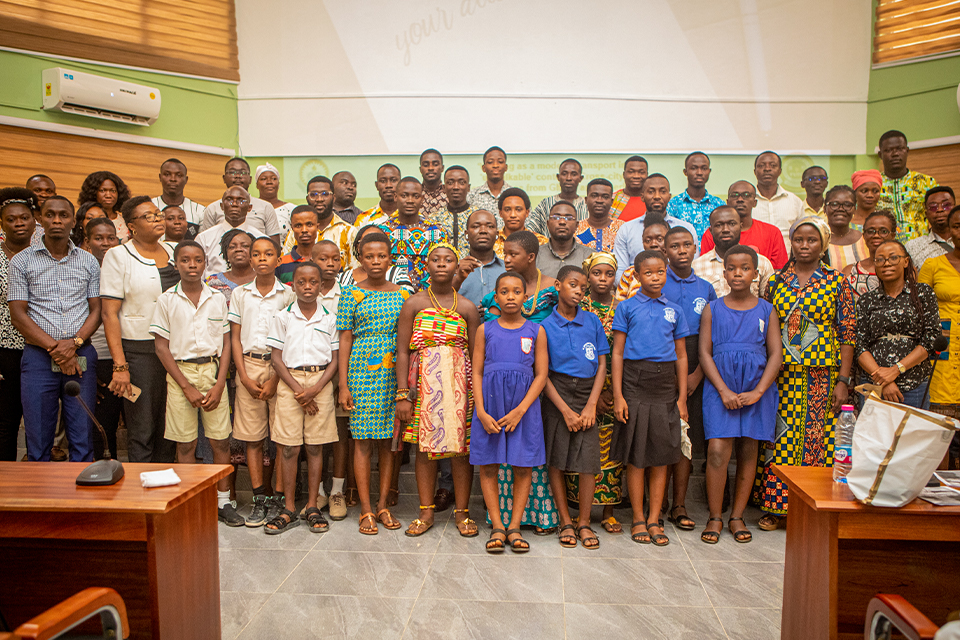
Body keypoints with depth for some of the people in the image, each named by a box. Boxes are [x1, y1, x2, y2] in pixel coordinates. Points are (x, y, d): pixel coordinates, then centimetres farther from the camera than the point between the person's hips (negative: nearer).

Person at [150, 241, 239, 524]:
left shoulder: (217, 298, 5)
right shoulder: (167, 299, 0)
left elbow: (226, 343, 5)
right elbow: (161, 346, -2)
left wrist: (219, 384, -6)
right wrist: (187, 387, -8)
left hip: (213, 370, 1)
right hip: (181, 372, -1)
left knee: (221, 440, 1)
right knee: (185, 442, 4)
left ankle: (223, 501, 13)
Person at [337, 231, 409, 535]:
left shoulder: (402, 294, 9)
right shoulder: (351, 294, 2)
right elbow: (345, 340, 1)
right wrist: (343, 385, -4)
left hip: (394, 373, 2)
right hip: (362, 370, -2)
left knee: (388, 439, 6)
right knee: (363, 440, 0)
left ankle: (383, 506, 17)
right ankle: (366, 510, 10)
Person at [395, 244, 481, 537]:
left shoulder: (467, 307, 7)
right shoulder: (414, 303, 5)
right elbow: (402, 351, 1)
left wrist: (478, 394, 0)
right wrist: (403, 394, -5)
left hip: (459, 381, 0)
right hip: (423, 380, 0)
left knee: (461, 447, 1)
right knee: (425, 445, 5)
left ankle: (462, 512, 15)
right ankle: (426, 512, 18)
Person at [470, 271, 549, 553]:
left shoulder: (536, 331, 4)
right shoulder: (486, 329, 6)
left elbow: (541, 375, 0)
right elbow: (477, 373, 4)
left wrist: (520, 410, -11)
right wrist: (481, 412, -8)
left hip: (524, 405, 0)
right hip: (490, 404, 1)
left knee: (523, 466, 2)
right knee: (488, 465, 2)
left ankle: (514, 526, 14)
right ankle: (497, 526, 13)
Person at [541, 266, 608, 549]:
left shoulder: (593, 321, 7)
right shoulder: (546, 325, 0)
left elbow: (602, 365, 6)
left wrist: (591, 405, -4)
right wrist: (565, 410, -9)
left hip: (587, 393, 2)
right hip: (556, 393, -1)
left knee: (588, 460, -4)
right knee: (556, 459, 2)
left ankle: (584, 522, 13)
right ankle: (565, 521, 18)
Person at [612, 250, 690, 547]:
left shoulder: (674, 310, 10)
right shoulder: (626, 307, 2)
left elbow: (681, 355, 12)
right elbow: (618, 353, 0)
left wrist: (682, 397, 6)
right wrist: (618, 395, -7)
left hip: (666, 385, 3)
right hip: (635, 383, -2)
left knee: (662, 455, 6)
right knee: (636, 455, 3)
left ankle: (654, 520, 17)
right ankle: (638, 519, 16)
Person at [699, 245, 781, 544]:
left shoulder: (766, 311, 7)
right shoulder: (713, 310, 5)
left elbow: (776, 354, 3)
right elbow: (705, 353, 0)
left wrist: (757, 392, -10)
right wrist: (724, 391, -11)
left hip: (757, 388, 1)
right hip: (720, 388, -1)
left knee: (748, 450, 5)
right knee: (717, 450, -9)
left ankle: (737, 516, 19)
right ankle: (715, 517, 5)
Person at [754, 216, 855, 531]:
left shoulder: (836, 281, 3)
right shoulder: (776, 280, 9)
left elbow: (848, 333, 0)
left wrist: (843, 380, -6)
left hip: (822, 374, -2)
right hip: (781, 373, 2)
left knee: (816, 436, 0)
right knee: (780, 436, 3)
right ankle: (776, 507, 13)